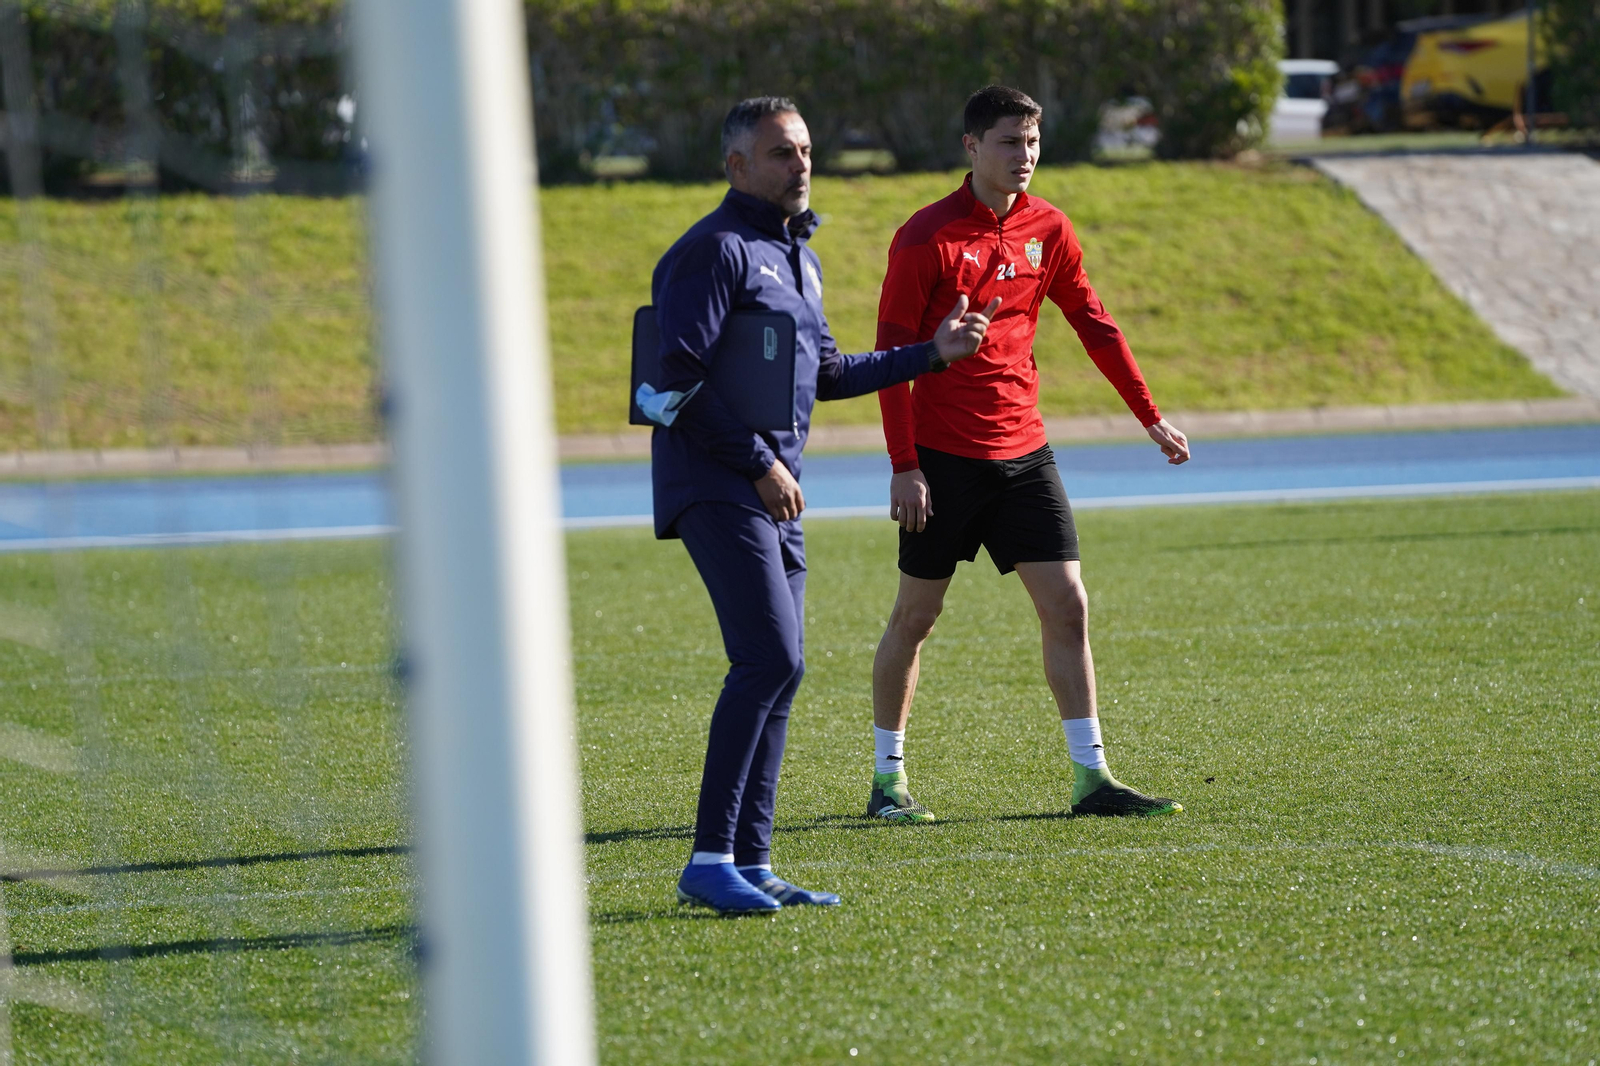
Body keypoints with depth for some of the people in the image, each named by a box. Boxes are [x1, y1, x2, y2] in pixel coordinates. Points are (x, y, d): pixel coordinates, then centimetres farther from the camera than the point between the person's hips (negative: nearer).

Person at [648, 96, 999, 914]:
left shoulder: (796, 255, 20)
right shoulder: (716, 251, -10)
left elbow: (824, 374, 29)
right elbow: (679, 380, -17)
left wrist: (930, 353, 24)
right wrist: (760, 463, -16)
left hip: (775, 493, 9)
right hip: (716, 488, -9)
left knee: (775, 671, 8)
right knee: (770, 661, -18)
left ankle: (750, 864, 12)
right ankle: (709, 861, -18)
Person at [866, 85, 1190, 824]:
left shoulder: (1046, 229, 6)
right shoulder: (927, 238, -10)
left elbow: (1093, 324, 16)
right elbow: (893, 354, -10)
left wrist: (1150, 416, 16)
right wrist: (904, 466, -15)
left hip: (1023, 452, 5)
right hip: (943, 457, -5)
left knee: (1066, 605, -1)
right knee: (916, 615, 3)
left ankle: (1090, 778, 3)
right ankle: (887, 779, 14)